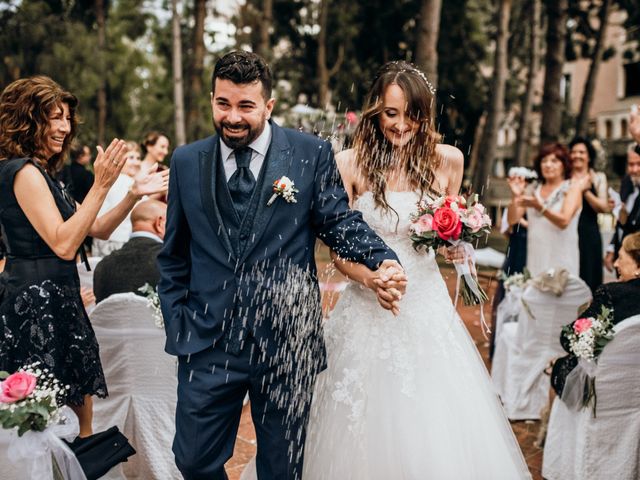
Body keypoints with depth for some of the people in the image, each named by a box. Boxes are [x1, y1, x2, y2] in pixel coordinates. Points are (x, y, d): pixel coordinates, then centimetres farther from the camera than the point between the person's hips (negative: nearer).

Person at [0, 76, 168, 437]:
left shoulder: (42, 173, 17)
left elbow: (98, 229, 16)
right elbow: (63, 244, -22)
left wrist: (134, 195, 3)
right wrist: (102, 186, -23)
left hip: (55, 301, 10)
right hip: (40, 303, -10)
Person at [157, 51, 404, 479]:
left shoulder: (311, 154, -2)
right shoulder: (186, 162, 5)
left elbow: (340, 222, -1)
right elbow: (174, 256, 11)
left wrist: (384, 260, -20)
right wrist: (176, 326, 7)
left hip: (287, 342, -1)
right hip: (208, 343, 2)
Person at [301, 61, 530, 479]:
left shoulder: (447, 161, 2)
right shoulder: (351, 164, -5)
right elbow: (339, 249, -4)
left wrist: (454, 248, -6)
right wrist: (371, 277, -22)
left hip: (427, 307, 2)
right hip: (368, 310, -1)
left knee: (440, 431, 3)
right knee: (368, 429, 4)